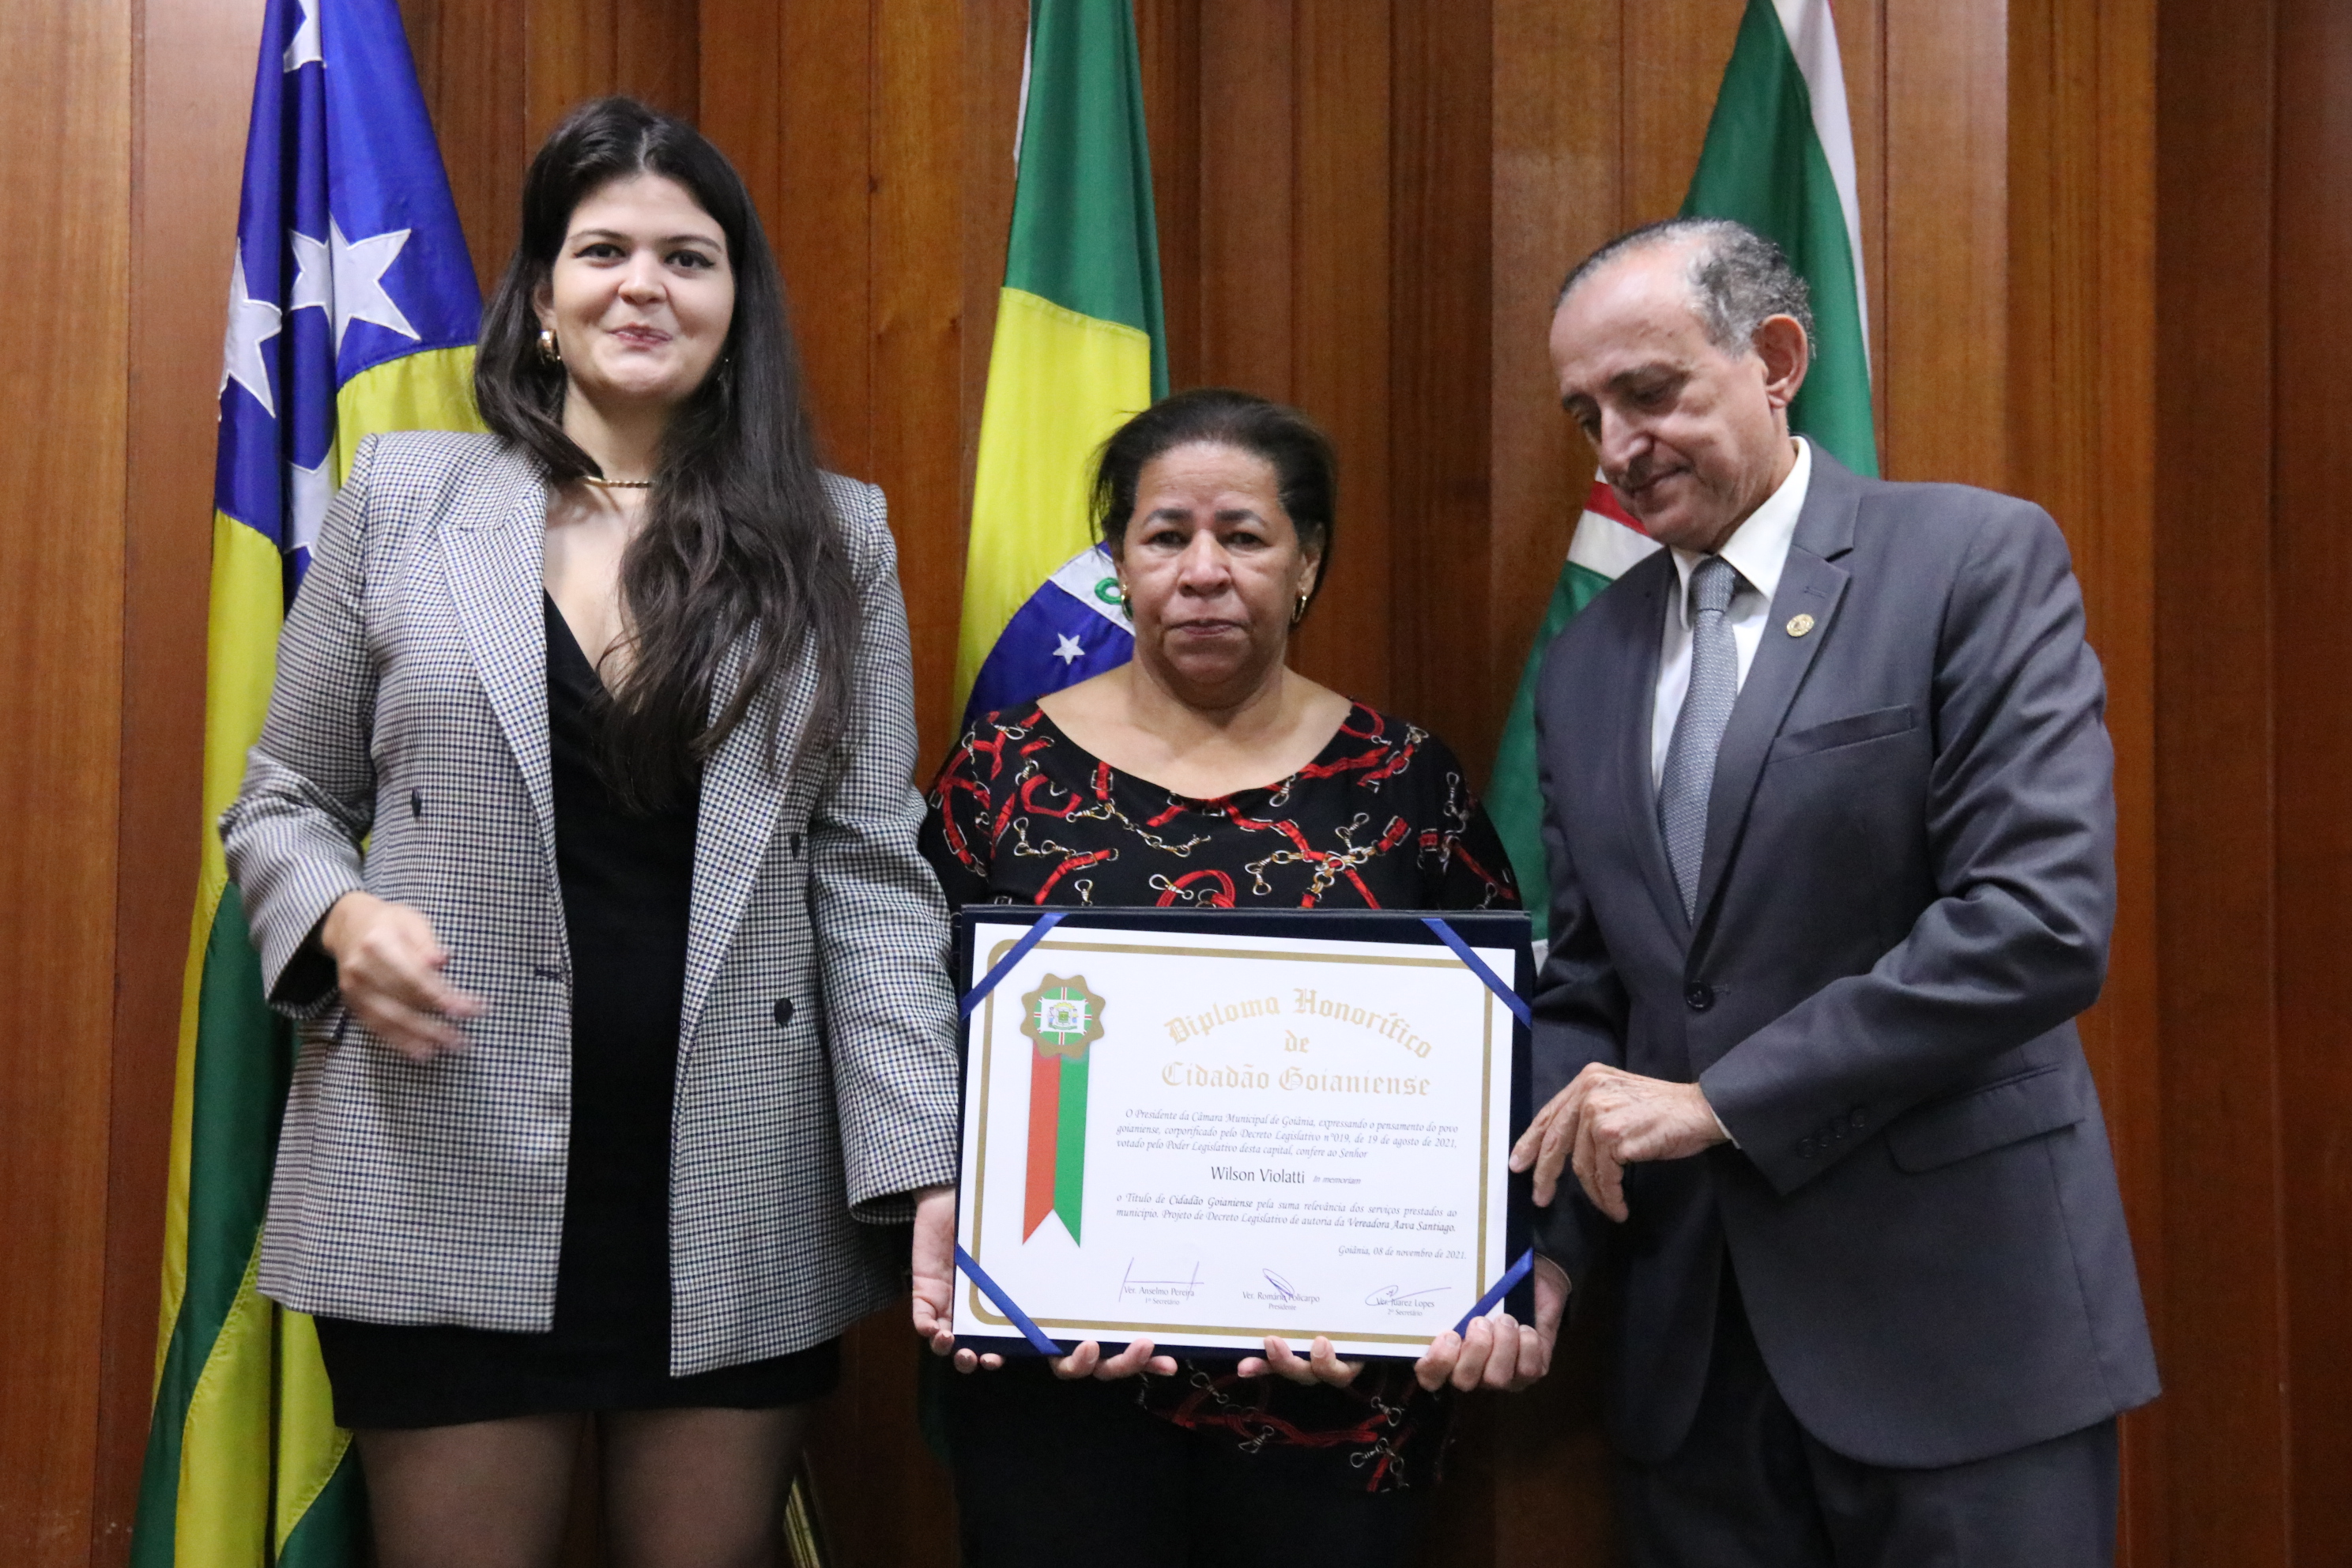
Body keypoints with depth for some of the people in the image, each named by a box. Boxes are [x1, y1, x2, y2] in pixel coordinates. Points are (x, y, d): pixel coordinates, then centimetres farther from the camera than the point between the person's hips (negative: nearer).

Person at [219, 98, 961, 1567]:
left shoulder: (835, 536, 5)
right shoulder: (402, 496, 5)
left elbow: (872, 870, 1)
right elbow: (283, 804, 11)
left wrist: (925, 1174, -6)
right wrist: (341, 917, -11)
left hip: (740, 1207, 1)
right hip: (448, 1188, 0)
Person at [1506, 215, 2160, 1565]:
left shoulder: (1977, 559, -6)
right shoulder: (1589, 658, 10)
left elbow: (2044, 921, -17)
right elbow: (1583, 992, 12)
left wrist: (1721, 1098, -16)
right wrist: (1543, 1245, -3)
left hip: (1961, 1324, -4)